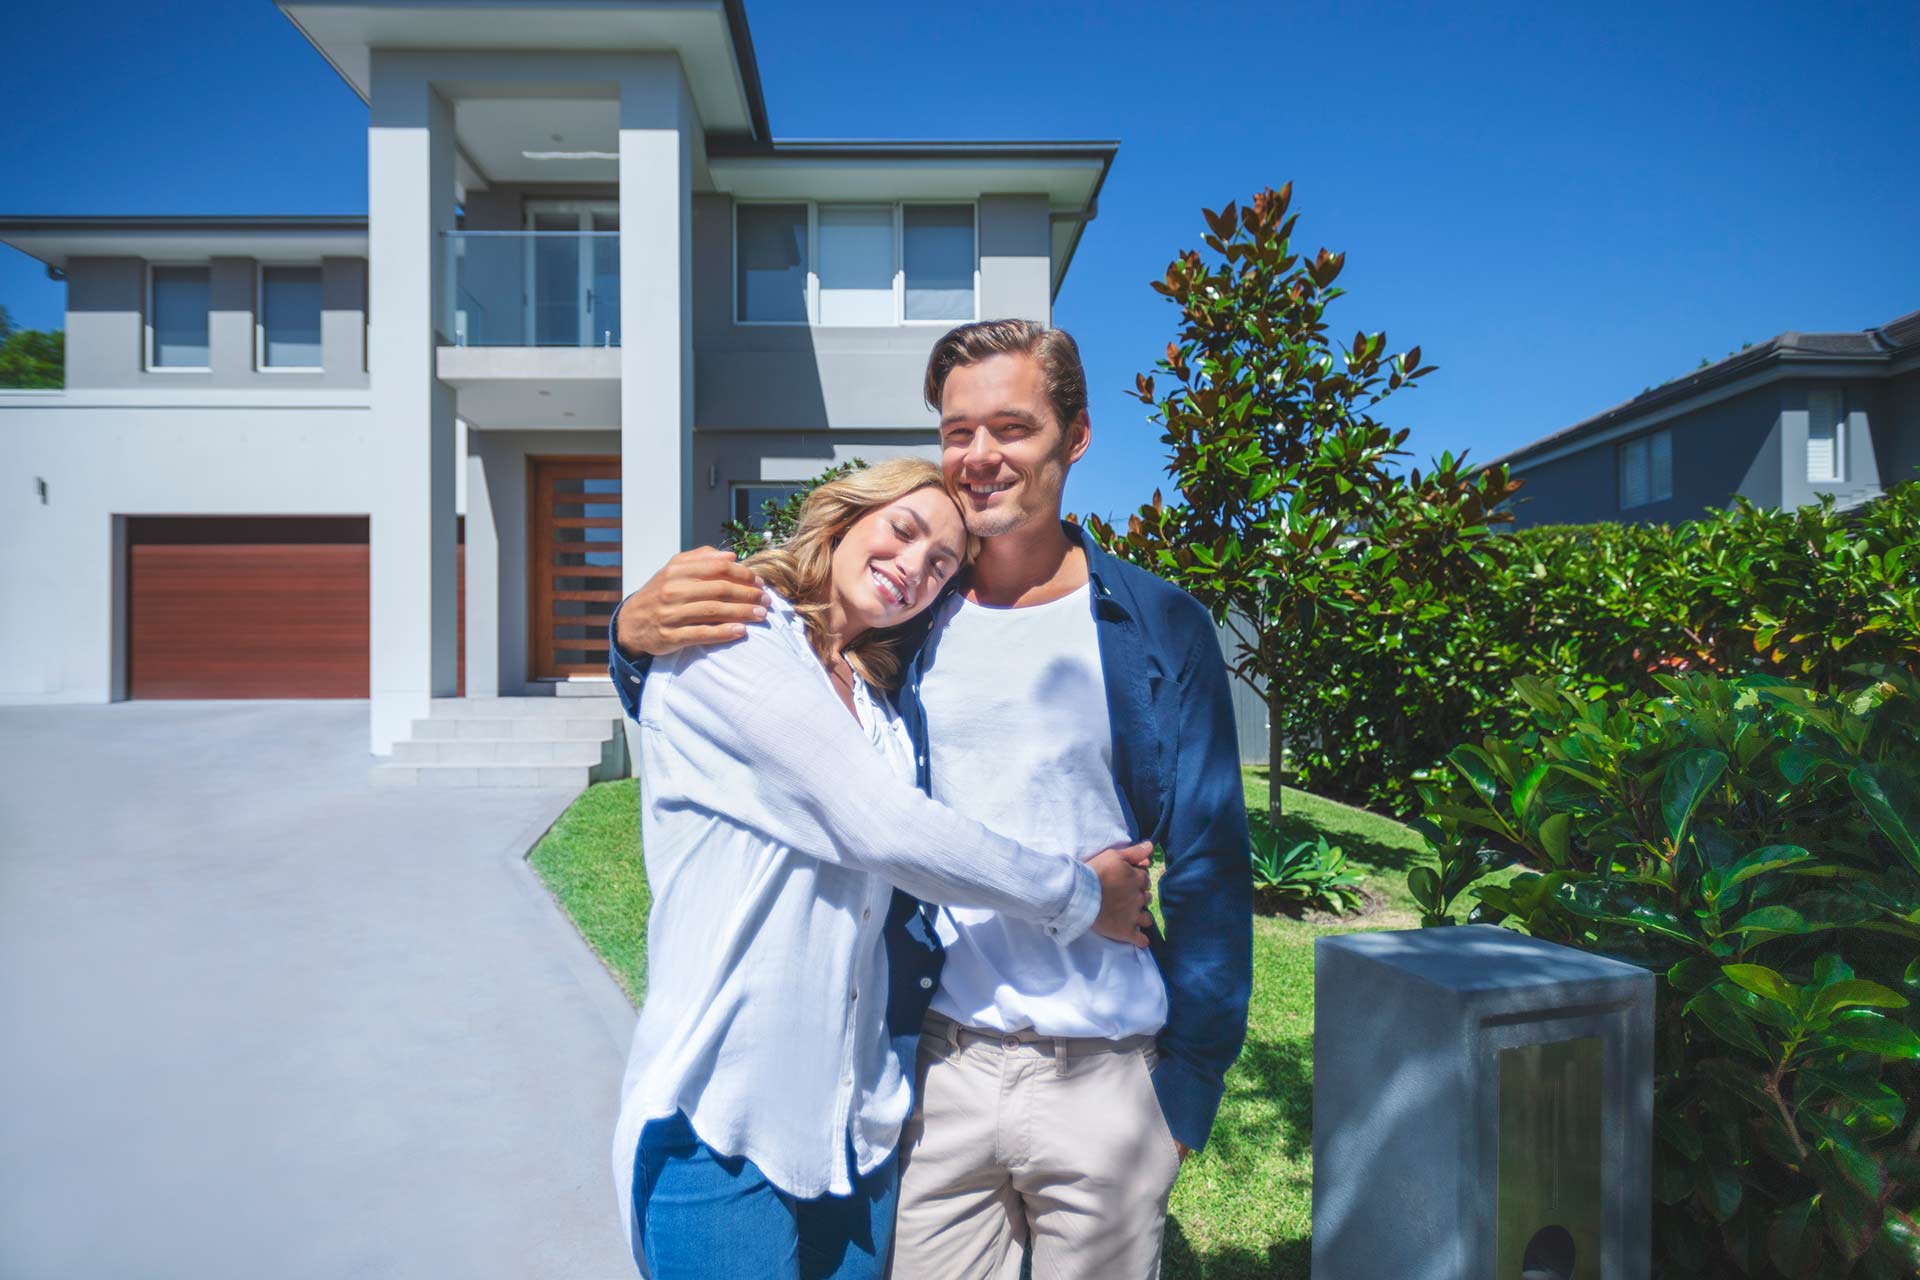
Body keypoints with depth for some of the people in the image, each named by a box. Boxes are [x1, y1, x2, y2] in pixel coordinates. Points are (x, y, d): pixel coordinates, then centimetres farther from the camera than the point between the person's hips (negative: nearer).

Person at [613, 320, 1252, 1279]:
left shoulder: (1159, 629, -2)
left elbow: (1209, 867, 0)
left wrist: (1189, 1085, -2)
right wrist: (640, 634, -13)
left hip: (1102, 1080, -1)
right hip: (938, 1066, 1)